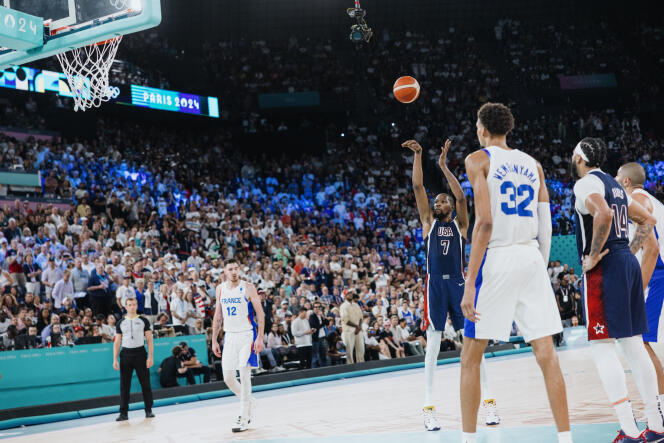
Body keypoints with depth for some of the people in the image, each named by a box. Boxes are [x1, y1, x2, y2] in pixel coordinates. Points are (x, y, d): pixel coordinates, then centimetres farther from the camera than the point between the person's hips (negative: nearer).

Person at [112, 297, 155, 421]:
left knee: (145, 383, 1)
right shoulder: (120, 323, 9)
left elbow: (149, 340, 2)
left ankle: (148, 410, 11)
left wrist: (150, 356, -8)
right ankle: (123, 413, 5)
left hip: (140, 353, -1)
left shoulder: (143, 321, 5)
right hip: (125, 354, 1)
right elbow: (117, 342, 9)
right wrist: (115, 359, 0)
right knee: (124, 385, 1)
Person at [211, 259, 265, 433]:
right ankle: (248, 402, 31)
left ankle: (244, 419, -6)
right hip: (229, 335, 5)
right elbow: (218, 316, 14)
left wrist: (260, 338, -16)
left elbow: (260, 313, -8)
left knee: (244, 374, -11)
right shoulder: (220, 289, 7)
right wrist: (214, 340, 11)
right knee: (228, 377, 4)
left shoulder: (248, 288, -8)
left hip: (247, 335, -5)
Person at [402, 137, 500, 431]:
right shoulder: (429, 222, 13)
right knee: (433, 346, -2)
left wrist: (444, 166, -8)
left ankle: (488, 402, 7)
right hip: (435, 285, 0)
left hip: (458, 284, 0)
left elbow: (461, 197, -5)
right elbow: (418, 187, 5)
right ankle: (429, 408, 0)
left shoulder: (460, 224, 11)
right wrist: (417, 156, 0)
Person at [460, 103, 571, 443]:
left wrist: (470, 282, -14)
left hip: (497, 258, -5)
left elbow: (484, 222, -12)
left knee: (471, 358, 6)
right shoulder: (533, 164, 17)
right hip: (532, 258, 5)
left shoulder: (478, 160, 0)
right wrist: (541, 268, 21)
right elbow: (546, 226, 12)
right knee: (546, 354, 4)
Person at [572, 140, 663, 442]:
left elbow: (603, 215, -28)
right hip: (628, 264, 9)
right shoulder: (615, 185, 19)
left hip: (604, 269, -9)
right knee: (633, 345, 12)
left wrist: (593, 256, -19)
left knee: (601, 346, -8)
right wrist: (629, 251, 18)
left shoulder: (585, 183, -9)